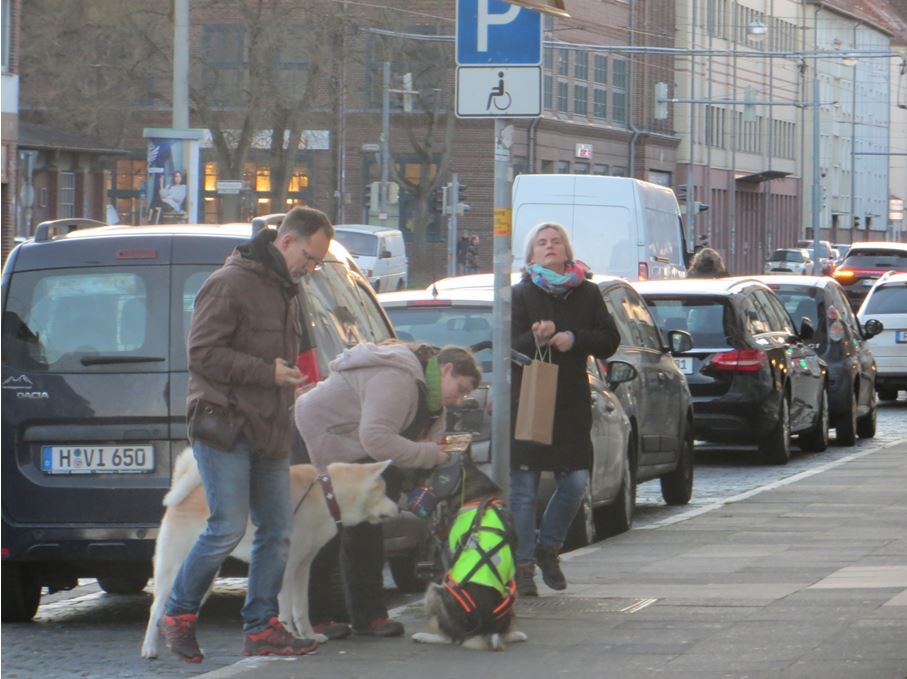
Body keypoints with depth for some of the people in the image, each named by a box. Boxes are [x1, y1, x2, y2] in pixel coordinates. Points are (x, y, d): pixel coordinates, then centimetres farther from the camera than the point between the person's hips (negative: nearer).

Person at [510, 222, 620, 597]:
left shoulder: (587, 294, 11)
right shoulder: (521, 295, 1)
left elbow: (609, 340, 7)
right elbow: (508, 346, -8)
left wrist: (574, 339, -10)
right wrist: (535, 339, -29)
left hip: (571, 403, 3)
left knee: (575, 483, 1)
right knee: (524, 488, -4)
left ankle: (547, 548, 22)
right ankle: (523, 564, 2)